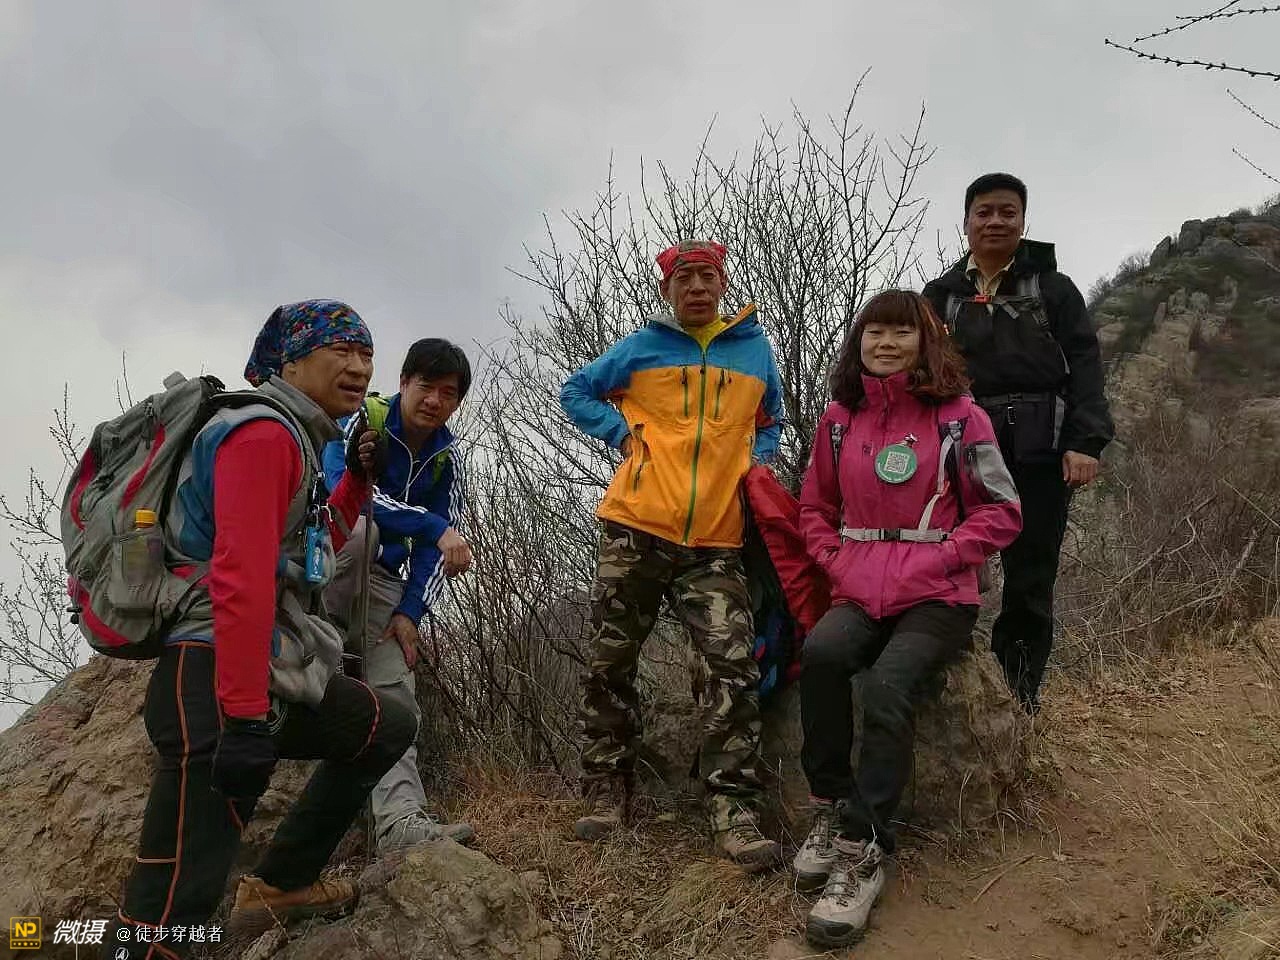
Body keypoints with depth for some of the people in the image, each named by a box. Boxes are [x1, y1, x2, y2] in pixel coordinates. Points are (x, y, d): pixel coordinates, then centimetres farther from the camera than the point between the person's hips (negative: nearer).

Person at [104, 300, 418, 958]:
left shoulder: (296, 441, 19)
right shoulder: (263, 433, -12)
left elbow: (313, 546, 33)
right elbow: (242, 577, -24)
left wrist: (358, 477, 19)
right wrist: (246, 719, -28)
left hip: (277, 679, 10)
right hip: (217, 687, -10)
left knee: (389, 729, 27)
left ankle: (278, 884, 28)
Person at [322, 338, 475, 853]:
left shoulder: (446, 458, 2)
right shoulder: (360, 421, -14)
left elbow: (441, 548, 2)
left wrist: (410, 611, -11)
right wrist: (436, 528, -37)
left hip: (383, 578, 4)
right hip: (326, 562, -4)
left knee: (396, 691, -13)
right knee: (358, 528, -38)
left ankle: (401, 820, -18)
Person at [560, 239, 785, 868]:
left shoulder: (754, 348, 14)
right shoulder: (642, 348, 9)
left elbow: (770, 420, 29)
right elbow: (576, 393, 18)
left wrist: (759, 458, 9)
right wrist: (623, 433, 2)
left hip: (715, 541, 1)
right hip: (636, 532, 0)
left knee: (735, 666, -12)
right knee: (610, 664, 4)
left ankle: (733, 808, -4)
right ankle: (606, 793, 18)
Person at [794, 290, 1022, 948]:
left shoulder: (958, 416, 1)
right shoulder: (840, 418, 12)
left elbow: (1001, 512, 0)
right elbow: (815, 508, 19)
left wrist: (928, 563, -10)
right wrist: (842, 565, 1)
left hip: (937, 596, -3)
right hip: (862, 594, 3)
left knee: (888, 684, -31)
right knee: (821, 652, -30)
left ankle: (861, 852, -22)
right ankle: (830, 811, -14)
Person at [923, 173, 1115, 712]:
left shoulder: (1053, 289, 12)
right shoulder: (941, 295, 16)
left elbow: (1084, 367, 3)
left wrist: (1085, 442, -10)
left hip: (1038, 451, -1)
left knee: (1031, 576, 1)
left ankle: (1019, 698, 10)